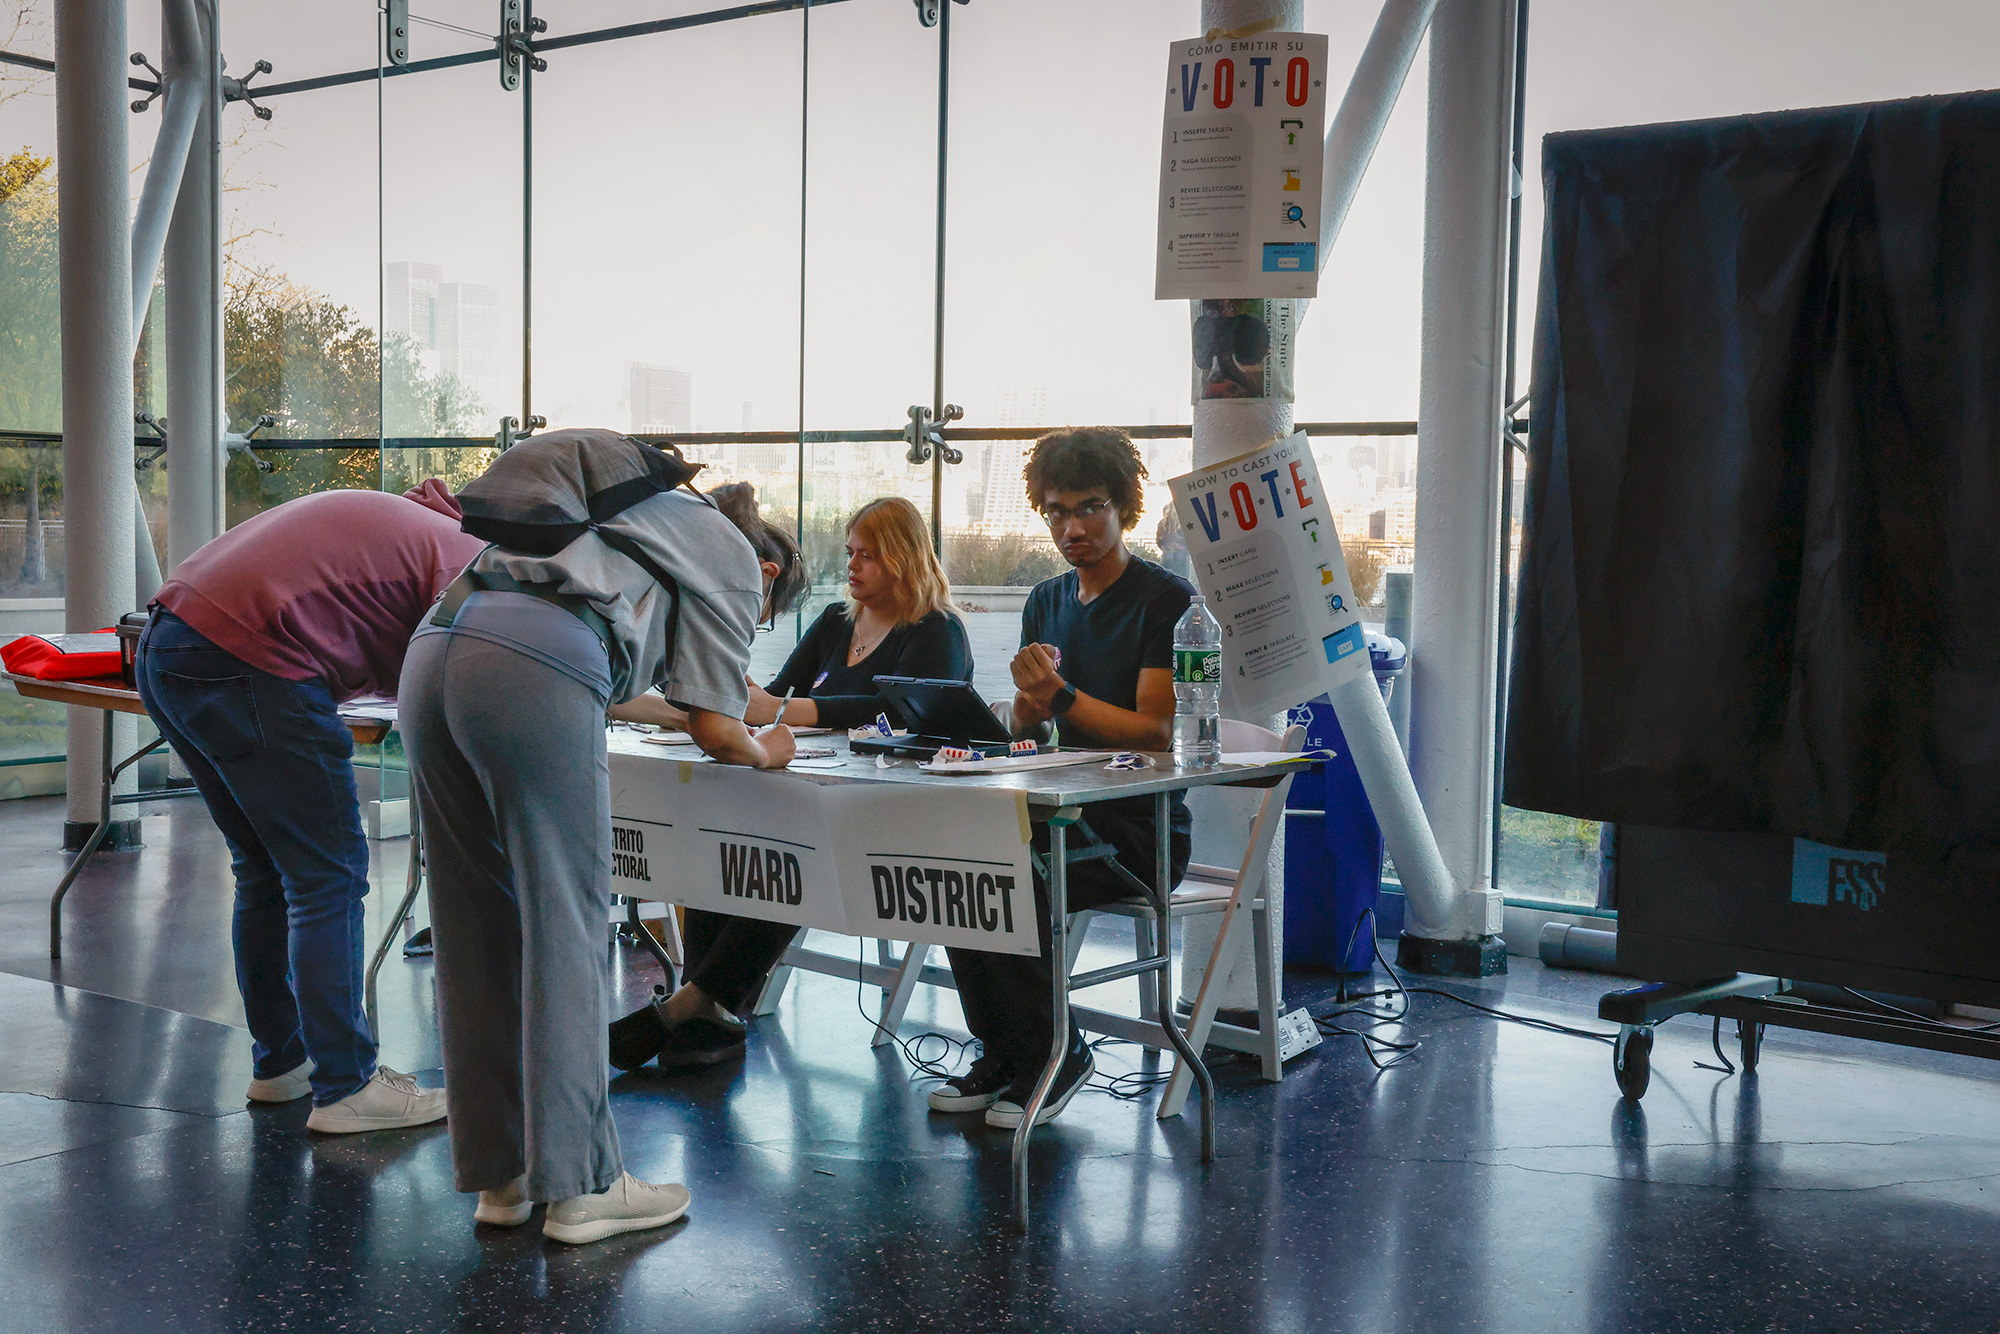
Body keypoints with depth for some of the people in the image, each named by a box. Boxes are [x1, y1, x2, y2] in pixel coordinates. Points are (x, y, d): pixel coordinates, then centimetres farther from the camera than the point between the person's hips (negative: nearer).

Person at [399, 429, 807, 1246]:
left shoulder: (653, 514, 38)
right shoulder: (736, 555, 17)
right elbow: (713, 729, 11)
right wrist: (766, 752, 33)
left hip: (433, 646, 8)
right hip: (534, 666, -8)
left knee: (475, 930, 11)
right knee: (564, 926, -1)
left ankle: (501, 1175, 18)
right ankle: (577, 1185, 5)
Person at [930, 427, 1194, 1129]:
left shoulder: (1168, 600, -6)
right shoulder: (1046, 602, 15)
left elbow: (1156, 732, -13)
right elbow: (1024, 729, 13)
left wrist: (1061, 695, -24)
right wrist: (1030, 693, -10)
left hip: (1143, 826, -6)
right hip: (1065, 813, 6)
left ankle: (1053, 1055, -5)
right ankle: (1003, 1054, -3)